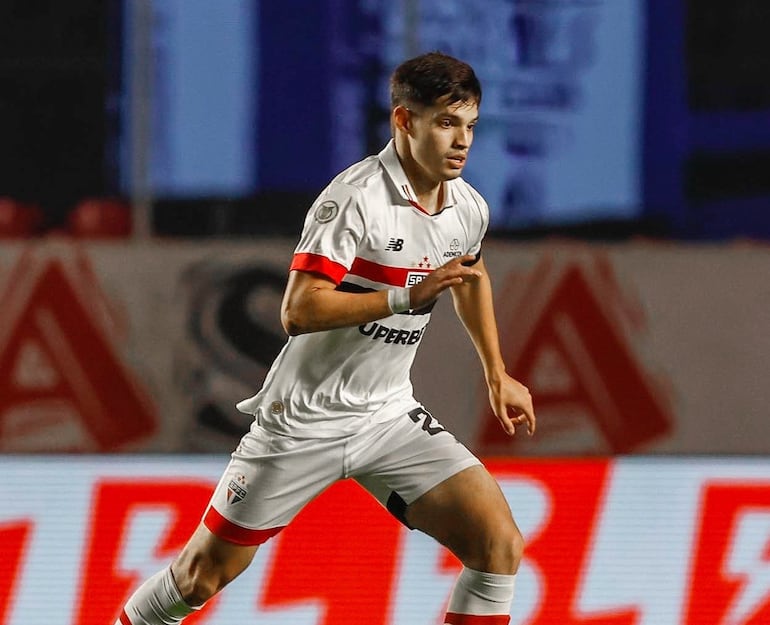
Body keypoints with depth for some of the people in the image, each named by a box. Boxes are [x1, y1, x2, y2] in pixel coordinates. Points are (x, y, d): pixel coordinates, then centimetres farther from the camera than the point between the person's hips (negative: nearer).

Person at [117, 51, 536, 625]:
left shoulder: (470, 209, 0)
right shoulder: (356, 197, -22)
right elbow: (298, 311, -29)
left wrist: (497, 374, 25)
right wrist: (408, 296, -34)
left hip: (389, 417, 5)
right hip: (305, 419, -5)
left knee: (499, 545, -12)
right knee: (207, 573, 4)